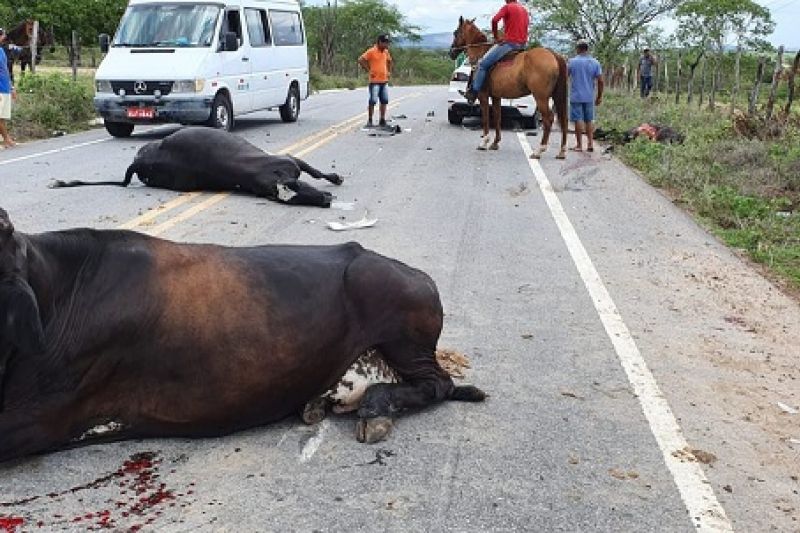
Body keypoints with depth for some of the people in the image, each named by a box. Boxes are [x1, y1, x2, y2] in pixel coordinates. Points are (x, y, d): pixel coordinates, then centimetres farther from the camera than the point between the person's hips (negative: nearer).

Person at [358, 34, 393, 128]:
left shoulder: (386, 52, 12)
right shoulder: (371, 51, -9)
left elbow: (389, 61, 31)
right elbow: (361, 60, -15)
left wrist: (389, 71, 19)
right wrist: (368, 70, -13)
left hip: (384, 81, 7)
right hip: (375, 81, -7)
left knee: (384, 101, 8)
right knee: (373, 101, -7)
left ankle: (382, 120, 16)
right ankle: (370, 121, 0)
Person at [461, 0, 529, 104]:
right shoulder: (524, 9, 18)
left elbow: (494, 21, -19)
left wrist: (496, 37, -5)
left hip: (509, 43, -8)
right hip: (523, 44, 8)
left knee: (483, 63, -6)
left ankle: (473, 92, -9)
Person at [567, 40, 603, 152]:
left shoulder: (572, 62, -6)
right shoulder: (595, 62, 2)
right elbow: (600, 81, 0)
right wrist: (599, 96, 8)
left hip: (576, 96, -3)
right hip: (589, 97, 3)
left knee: (578, 120, 0)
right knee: (589, 120, 11)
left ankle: (579, 145, 2)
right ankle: (590, 143, 9)